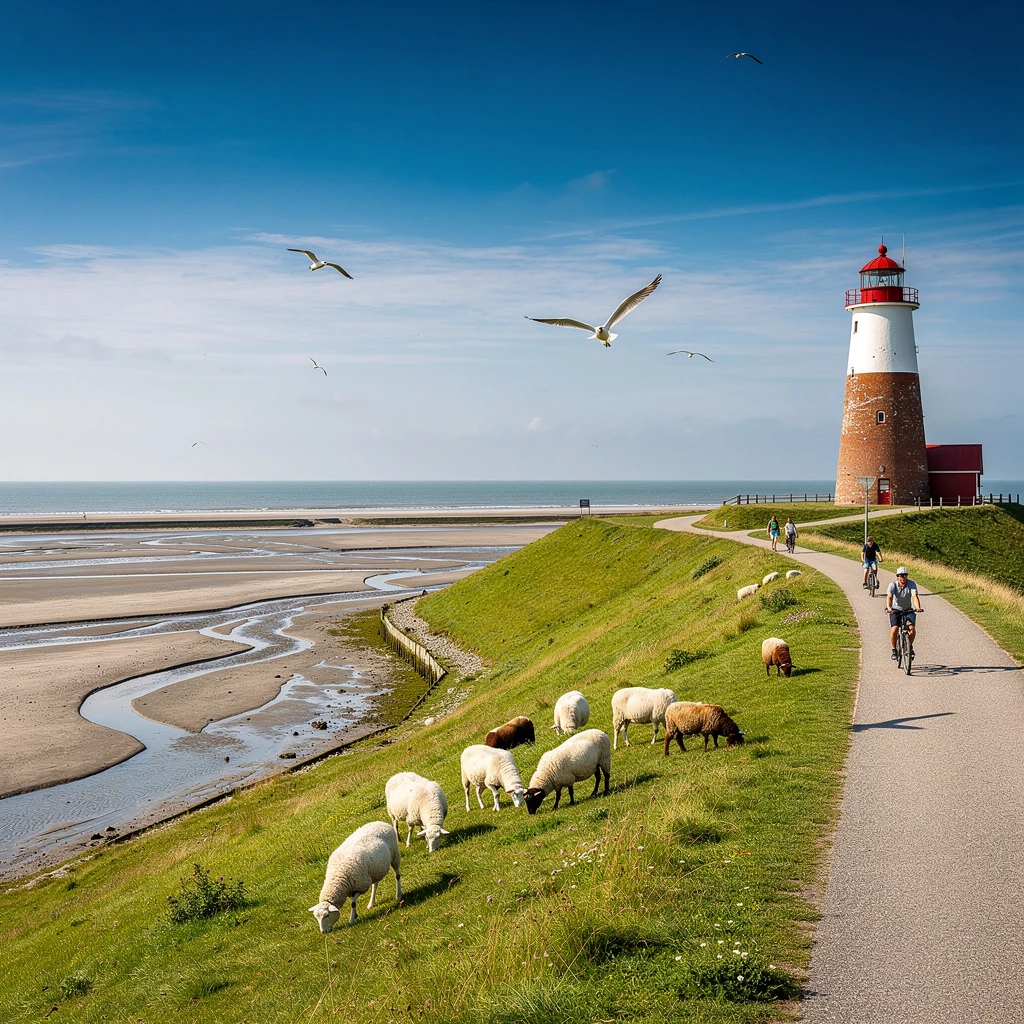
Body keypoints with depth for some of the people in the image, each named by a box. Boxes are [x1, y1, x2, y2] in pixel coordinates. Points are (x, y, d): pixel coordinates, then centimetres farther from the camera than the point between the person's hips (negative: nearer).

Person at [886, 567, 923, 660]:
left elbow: (915, 596, -28)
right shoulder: (893, 585, -16)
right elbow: (889, 597, -29)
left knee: (912, 628, -20)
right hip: (895, 610, -1)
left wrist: (918, 607, -47)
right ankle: (894, 650, -1)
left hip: (908, 610, 1)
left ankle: (910, 646, 8)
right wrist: (889, 608, -49)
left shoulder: (911, 584, -14)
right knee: (894, 629, -21)